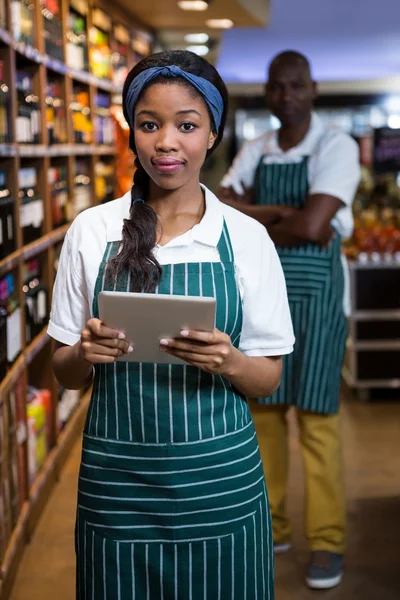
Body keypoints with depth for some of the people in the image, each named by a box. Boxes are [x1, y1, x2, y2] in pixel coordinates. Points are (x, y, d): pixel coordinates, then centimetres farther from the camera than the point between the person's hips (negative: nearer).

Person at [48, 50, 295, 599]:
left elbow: (268, 377, 1)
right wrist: (86, 353, -17)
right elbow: (65, 372, 5)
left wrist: (227, 361, -20)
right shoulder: (91, 231, -1)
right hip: (116, 475, 1)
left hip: (219, 477, 0)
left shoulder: (246, 237, -3)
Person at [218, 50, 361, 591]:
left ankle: (327, 540, 11)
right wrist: (280, 212, -15)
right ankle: (272, 524, 25)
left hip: (315, 294, -5)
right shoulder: (254, 152, 9)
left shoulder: (336, 147, -9)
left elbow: (312, 226, -20)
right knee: (264, 411, 11)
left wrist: (249, 218, -6)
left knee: (316, 419, -1)